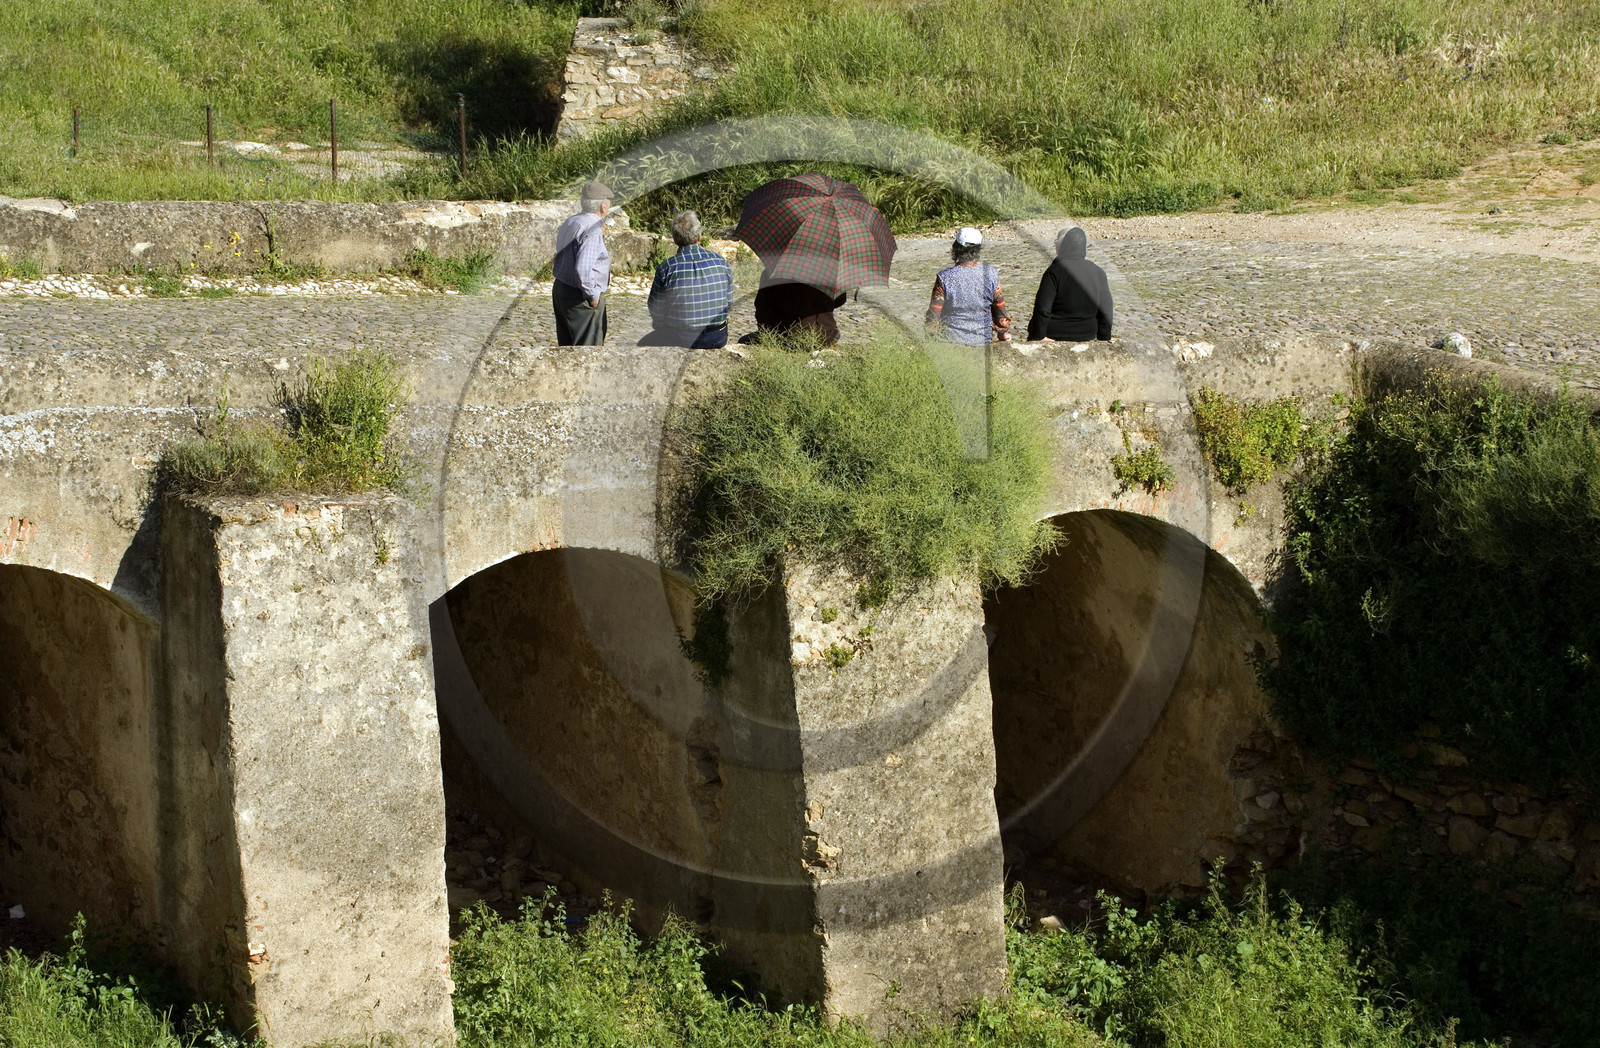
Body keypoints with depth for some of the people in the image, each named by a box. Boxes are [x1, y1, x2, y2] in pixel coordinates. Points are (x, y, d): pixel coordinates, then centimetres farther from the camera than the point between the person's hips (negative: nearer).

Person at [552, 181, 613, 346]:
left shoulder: (569, 222, 10)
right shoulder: (591, 230, -21)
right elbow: (582, 268, -30)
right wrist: (593, 295, -18)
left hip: (560, 289, 10)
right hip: (580, 299, -10)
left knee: (566, 345, 15)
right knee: (590, 345, -3)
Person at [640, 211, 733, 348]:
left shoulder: (666, 269, -12)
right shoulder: (721, 262, -3)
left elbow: (657, 312, -5)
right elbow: (728, 301, 7)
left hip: (681, 341, -4)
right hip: (718, 339, 4)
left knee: (644, 344, 22)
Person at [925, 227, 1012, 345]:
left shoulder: (944, 277, -15)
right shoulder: (991, 274, -7)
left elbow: (934, 314, -8)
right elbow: (1000, 309, 5)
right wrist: (1003, 332, 23)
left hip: (952, 338, -1)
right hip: (983, 340, 2)